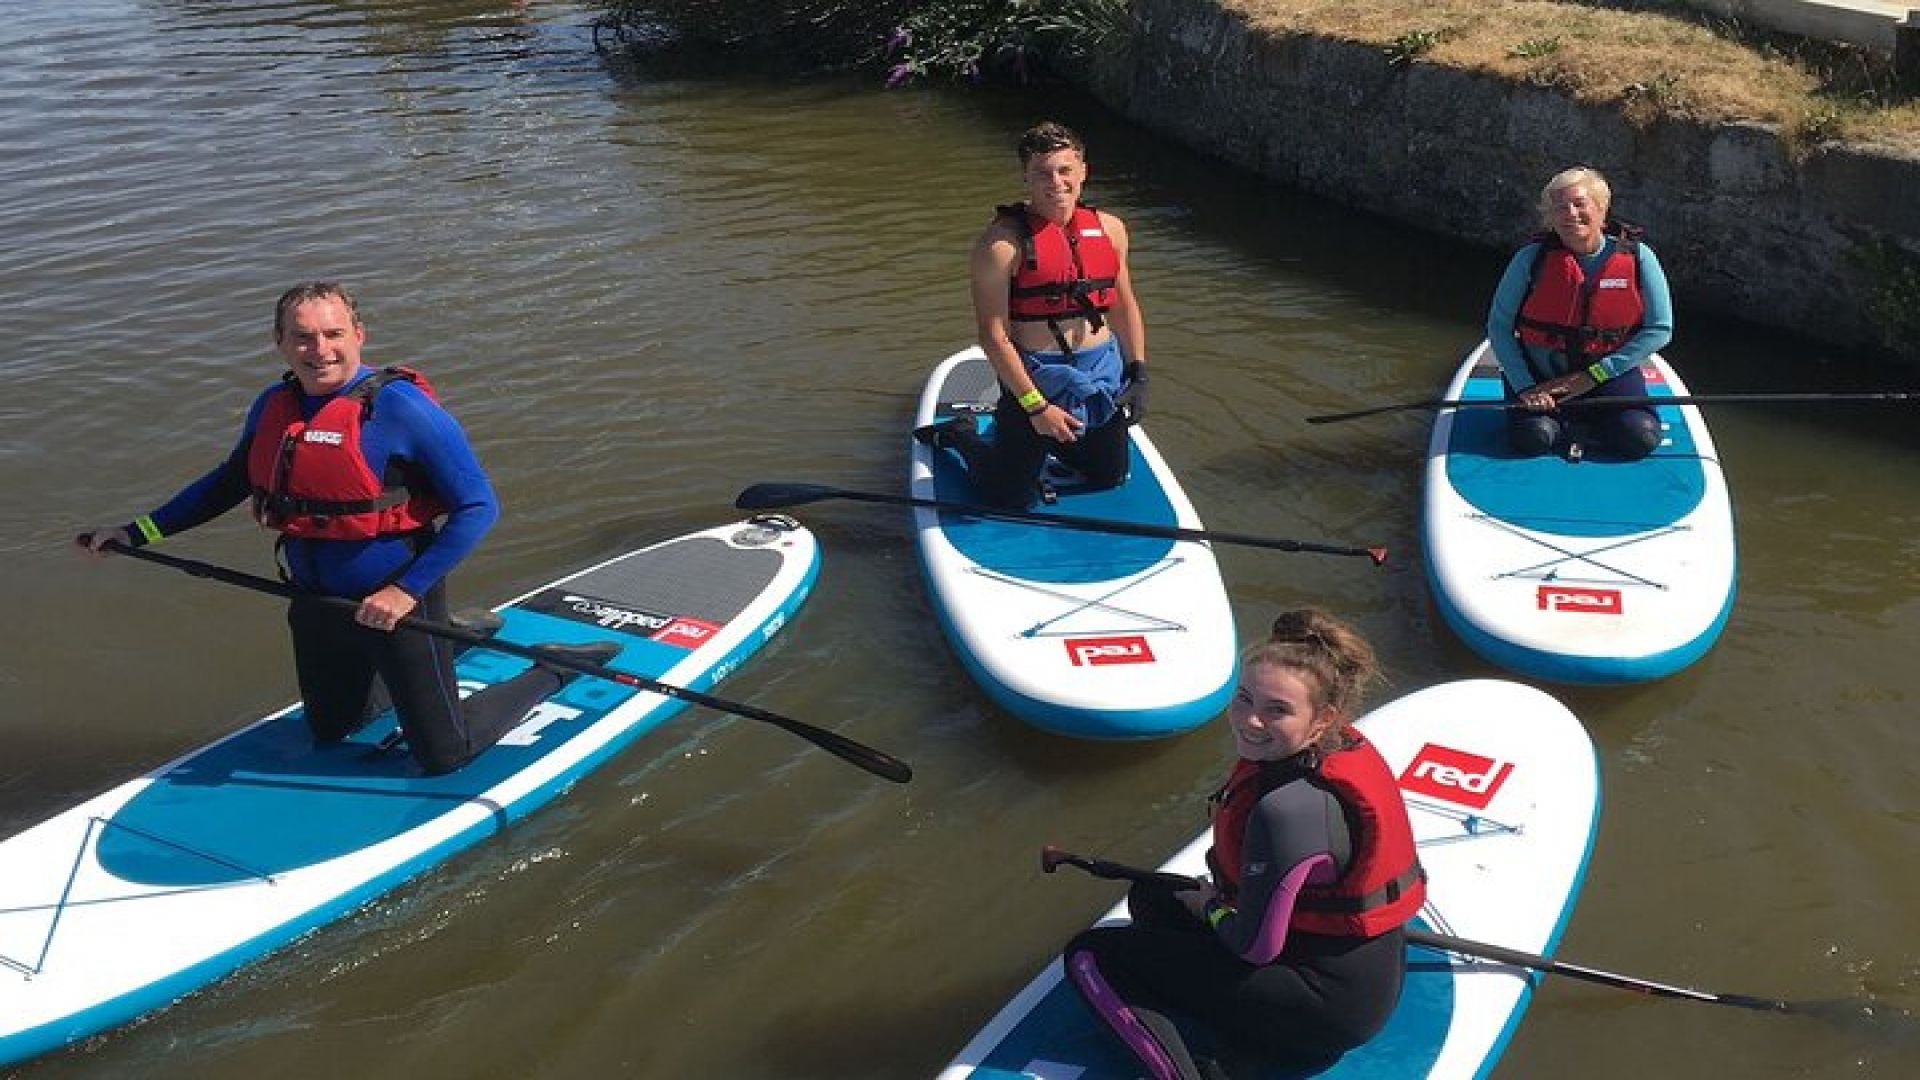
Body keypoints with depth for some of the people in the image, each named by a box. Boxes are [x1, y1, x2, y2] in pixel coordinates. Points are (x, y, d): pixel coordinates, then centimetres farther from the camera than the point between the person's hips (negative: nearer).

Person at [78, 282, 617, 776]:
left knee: (443, 757, 1)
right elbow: (229, 482, 20)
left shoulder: (399, 407, -20)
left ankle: (554, 670, 22)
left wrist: (406, 592, -22)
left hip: (393, 605, -7)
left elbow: (478, 507, -20)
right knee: (329, 735, 25)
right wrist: (138, 533, 16)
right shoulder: (272, 407, 1)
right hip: (316, 607, 7)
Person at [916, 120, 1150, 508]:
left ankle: (1042, 439, 43)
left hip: (1104, 374, 6)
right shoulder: (1002, 243, -17)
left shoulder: (1109, 229, 1)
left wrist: (1138, 375, 7)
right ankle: (960, 435, 31)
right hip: (1036, 378, -6)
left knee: (1109, 478, 21)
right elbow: (993, 335, -18)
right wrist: (1036, 407, -19)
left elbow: (1124, 306, 13)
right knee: (1009, 499, 3)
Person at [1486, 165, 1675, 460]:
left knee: (1639, 441, -20)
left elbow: (1659, 330, -5)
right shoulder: (1532, 258, -10)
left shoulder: (1637, 257, -8)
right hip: (1540, 373, -1)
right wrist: (1525, 387, -15)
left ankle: (1592, 414, 13)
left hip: (1608, 372, 1)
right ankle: (1558, 417, 11)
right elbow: (1499, 328, -5)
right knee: (1532, 441, -26)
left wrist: (1594, 375, -12)